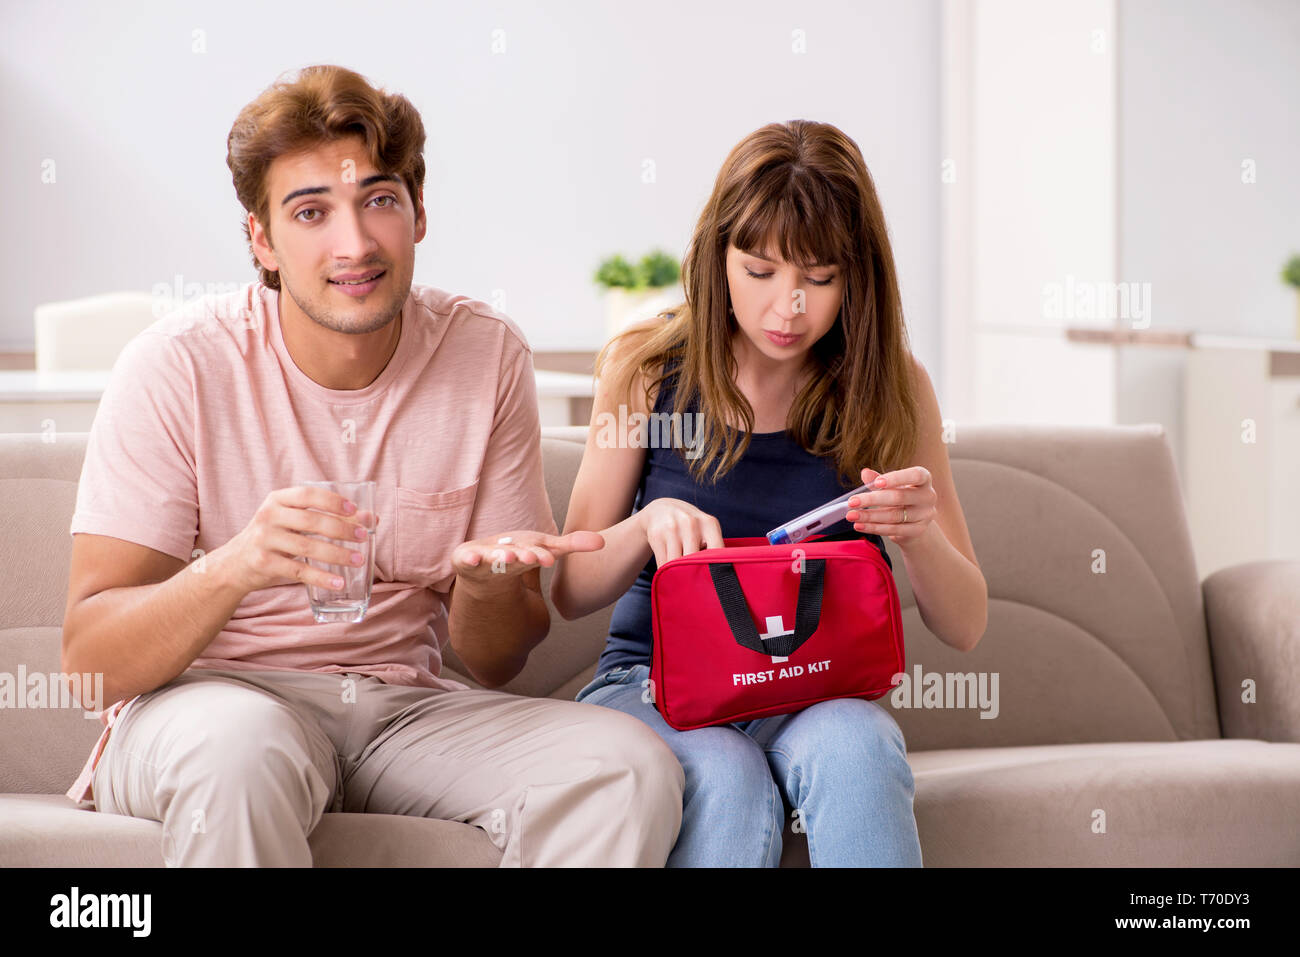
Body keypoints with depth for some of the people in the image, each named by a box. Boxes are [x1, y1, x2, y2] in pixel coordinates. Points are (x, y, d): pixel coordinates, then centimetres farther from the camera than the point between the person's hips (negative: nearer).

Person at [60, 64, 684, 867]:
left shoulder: (488, 357, -1)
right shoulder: (178, 369, -11)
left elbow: (495, 665, 5)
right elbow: (88, 660, -16)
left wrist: (486, 582, -20)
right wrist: (237, 565, -35)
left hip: (403, 706, 3)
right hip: (203, 701, -3)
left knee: (631, 767, -22)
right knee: (239, 742, -39)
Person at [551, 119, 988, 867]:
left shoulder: (893, 389, 0)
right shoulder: (647, 366, -1)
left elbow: (966, 627, 1)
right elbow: (571, 593, 3)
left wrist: (919, 535, -20)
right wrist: (648, 524, -18)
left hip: (819, 698, 1)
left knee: (853, 748, -35)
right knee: (727, 785, -35)